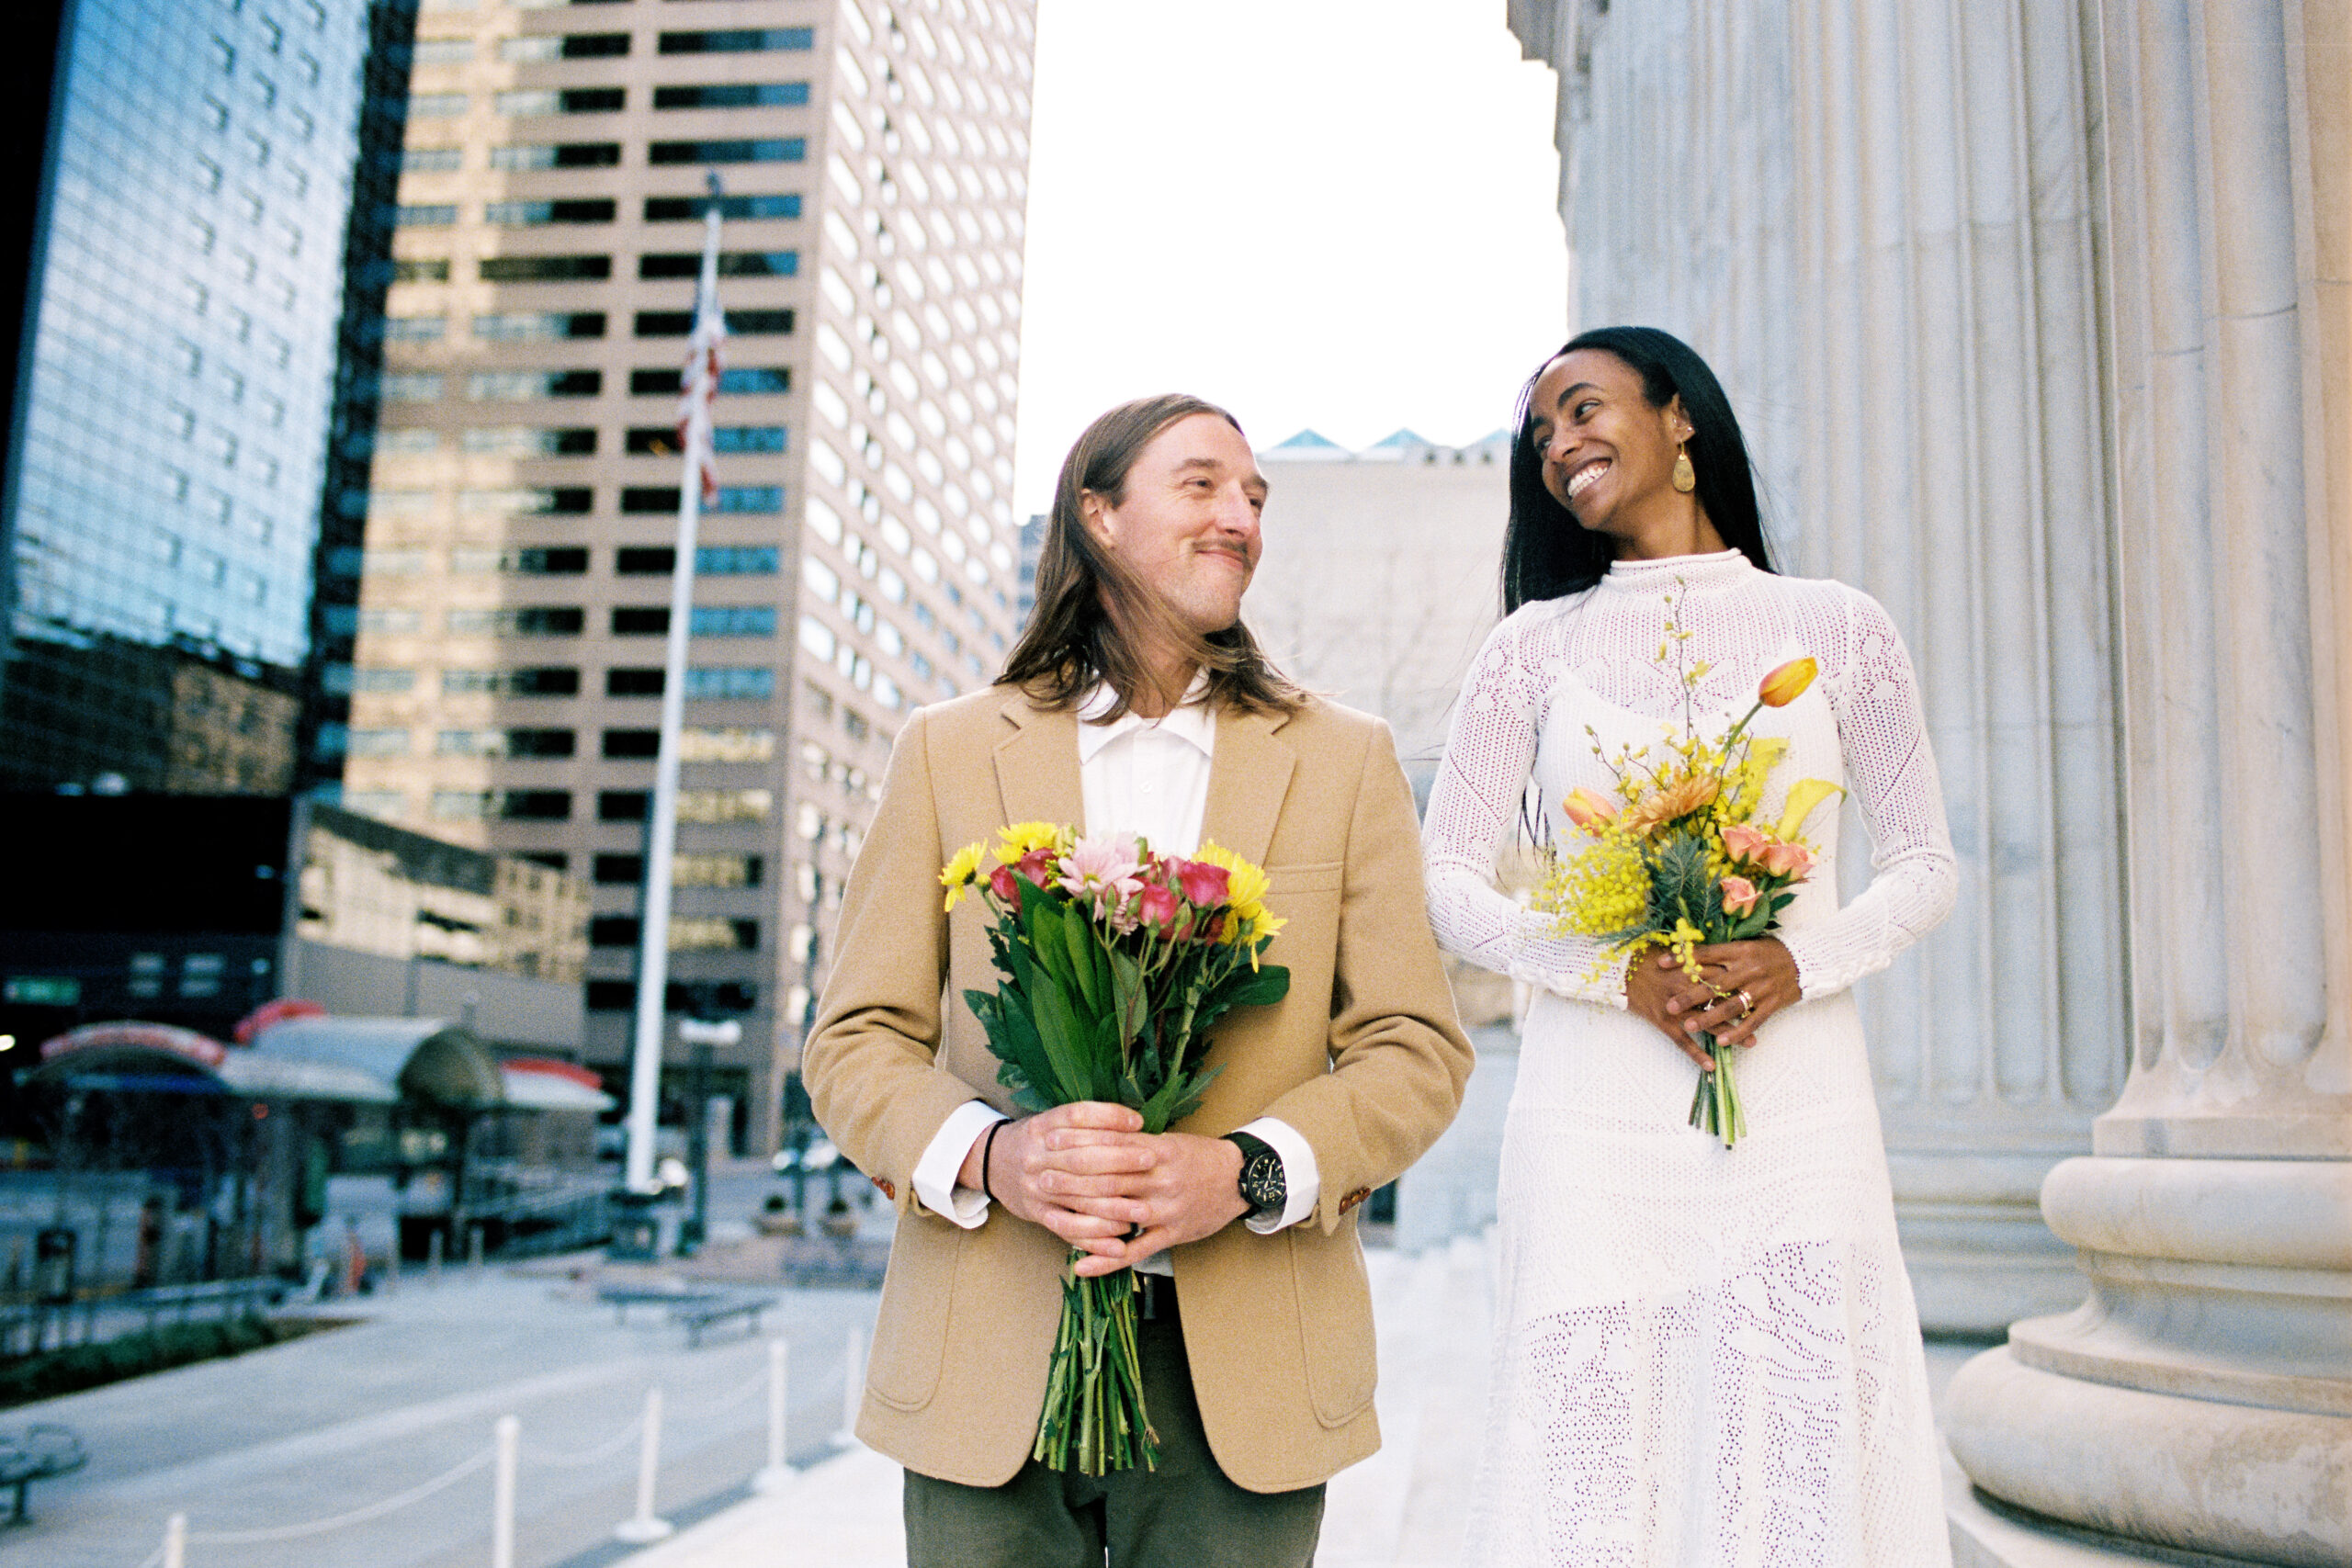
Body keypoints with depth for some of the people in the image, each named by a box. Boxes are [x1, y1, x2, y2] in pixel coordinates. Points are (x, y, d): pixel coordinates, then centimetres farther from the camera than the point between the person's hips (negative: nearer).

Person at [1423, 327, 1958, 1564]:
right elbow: (1444, 882, 4)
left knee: (1803, 1461, 1)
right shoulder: (1536, 644, 8)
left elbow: (1925, 866, 10)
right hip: (1599, 1122, 0)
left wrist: (1800, 964, -9)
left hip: (1798, 1107, 0)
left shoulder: (1836, 628, 8)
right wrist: (1624, 976, -11)